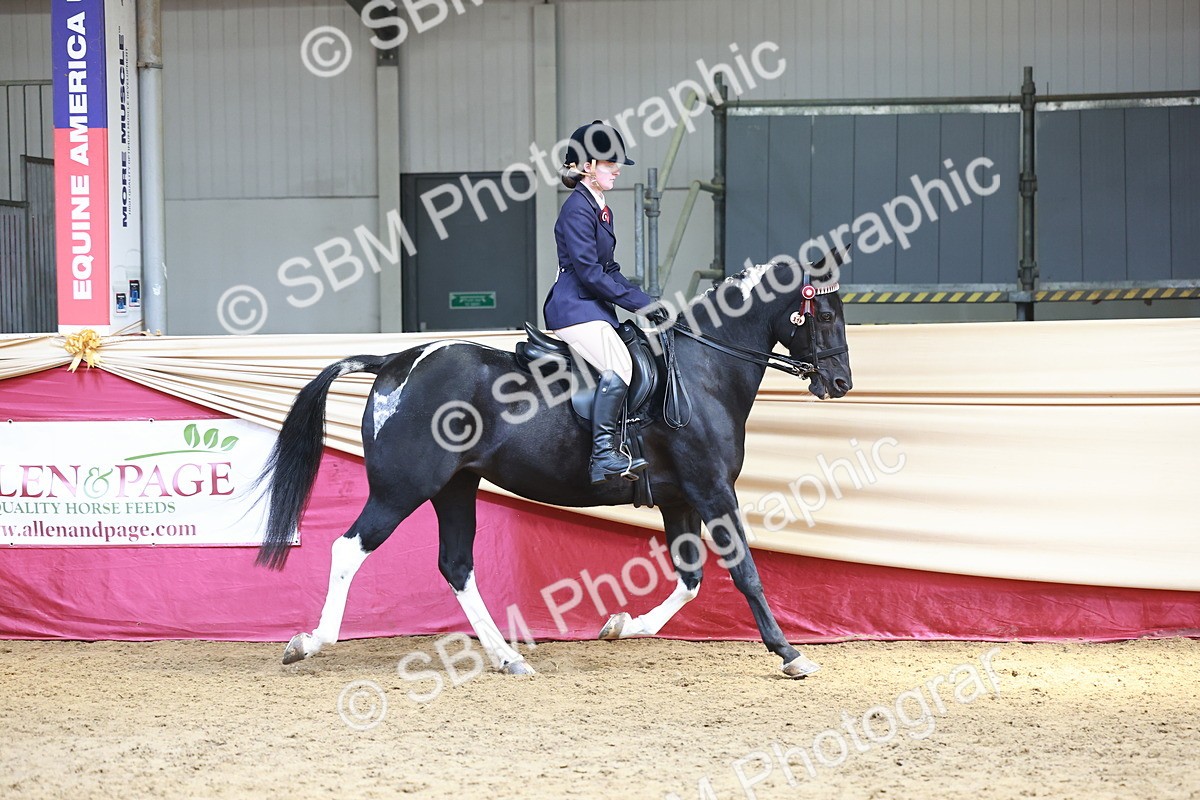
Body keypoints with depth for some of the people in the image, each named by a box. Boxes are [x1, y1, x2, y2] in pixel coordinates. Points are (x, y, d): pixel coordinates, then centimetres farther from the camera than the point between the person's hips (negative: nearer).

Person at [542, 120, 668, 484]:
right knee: (618, 366, -29)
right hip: (575, 309, -11)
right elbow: (589, 272, -18)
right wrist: (640, 304, -17)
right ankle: (603, 454, -31)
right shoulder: (578, 209, -12)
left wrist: (646, 302, 9)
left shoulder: (602, 210, 18)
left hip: (596, 307, 11)